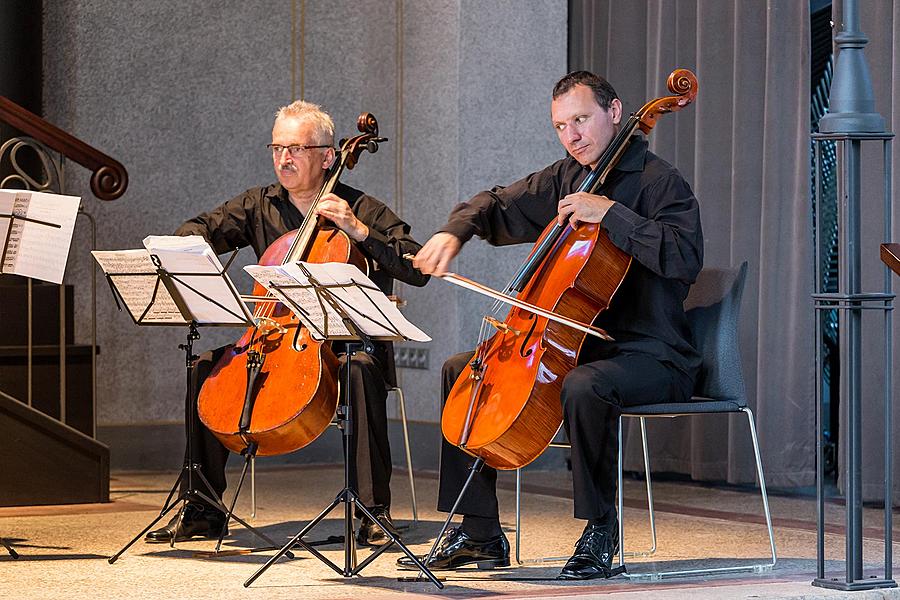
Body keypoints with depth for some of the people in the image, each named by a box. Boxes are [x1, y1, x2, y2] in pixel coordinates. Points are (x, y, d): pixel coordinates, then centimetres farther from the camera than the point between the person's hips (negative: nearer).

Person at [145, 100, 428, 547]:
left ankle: (373, 510, -32)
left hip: (347, 342, -4)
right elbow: (199, 230, 8)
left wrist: (359, 231, -17)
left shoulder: (362, 211, 0)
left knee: (361, 370, -38)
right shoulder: (259, 206, 12)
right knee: (207, 366, -19)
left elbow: (418, 270, -9)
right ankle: (203, 510, -10)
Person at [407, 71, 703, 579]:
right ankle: (480, 533, 5)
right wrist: (455, 232, 1)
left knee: (584, 386, -39)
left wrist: (611, 212, -26)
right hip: (575, 343, 8)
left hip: (650, 355, -8)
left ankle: (600, 529, -21)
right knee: (461, 370, 5)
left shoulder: (660, 183, -11)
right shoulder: (563, 180, 12)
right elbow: (498, 208, 22)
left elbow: (686, 259, -25)